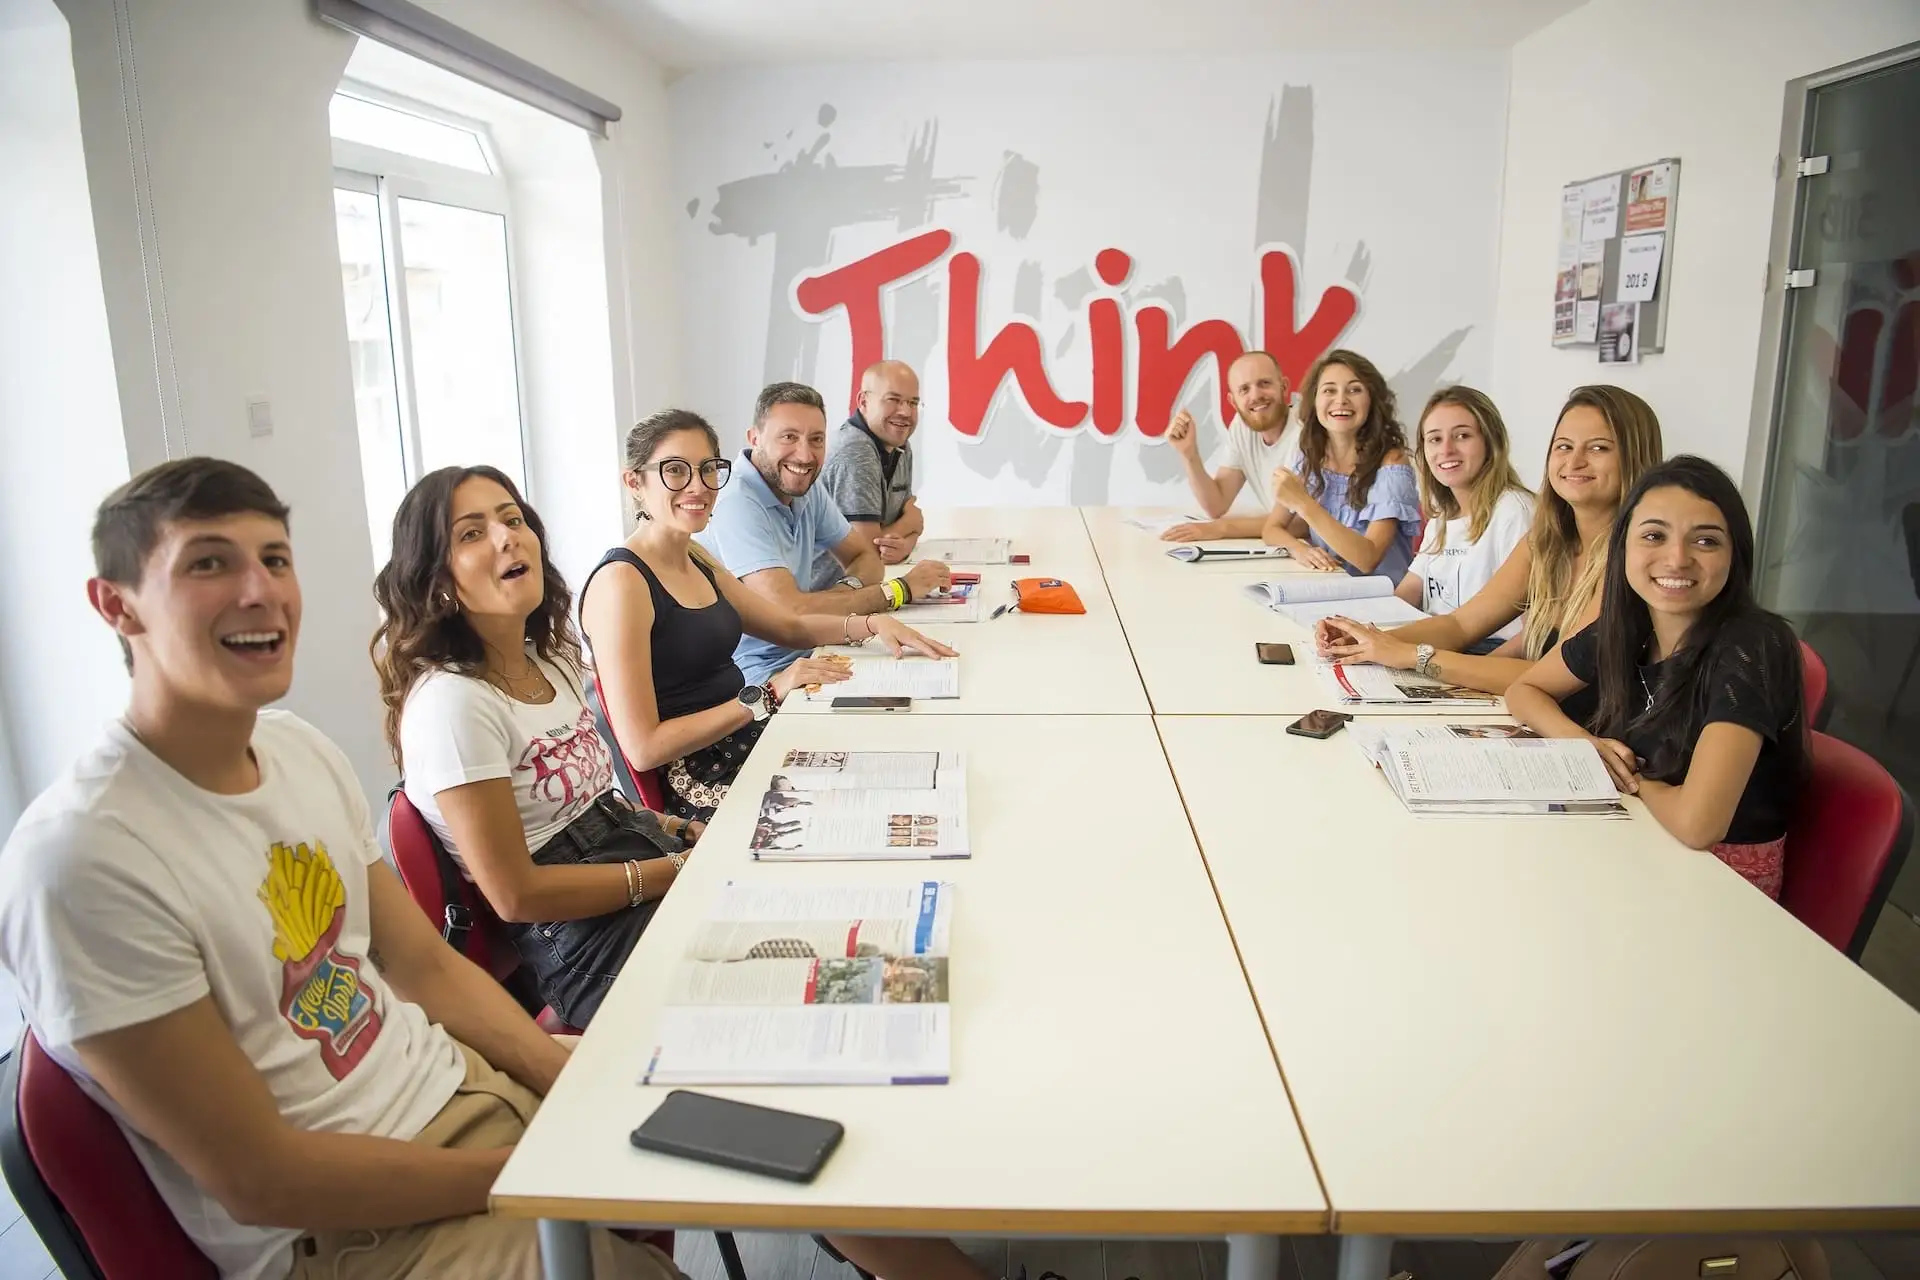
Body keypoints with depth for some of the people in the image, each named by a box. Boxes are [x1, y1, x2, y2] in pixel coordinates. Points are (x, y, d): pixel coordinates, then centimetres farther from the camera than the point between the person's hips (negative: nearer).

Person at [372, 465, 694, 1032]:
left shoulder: (553, 656, 8)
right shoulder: (450, 701, -18)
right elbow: (516, 894, -18)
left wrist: (660, 826, 2)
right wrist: (677, 870, -16)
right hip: (588, 934, -8)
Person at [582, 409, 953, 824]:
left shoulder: (695, 557, 10)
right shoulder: (621, 582, -17)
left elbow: (791, 626, 19)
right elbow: (642, 747, -21)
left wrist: (871, 625, 1)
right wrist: (766, 695, -21)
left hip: (752, 741, 9)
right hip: (696, 786, -8)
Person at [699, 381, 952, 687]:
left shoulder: (807, 487, 4)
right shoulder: (736, 504, -21)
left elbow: (866, 558, 12)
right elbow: (792, 612, -27)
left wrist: (847, 588, -13)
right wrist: (900, 589, -18)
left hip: (803, 654, 8)